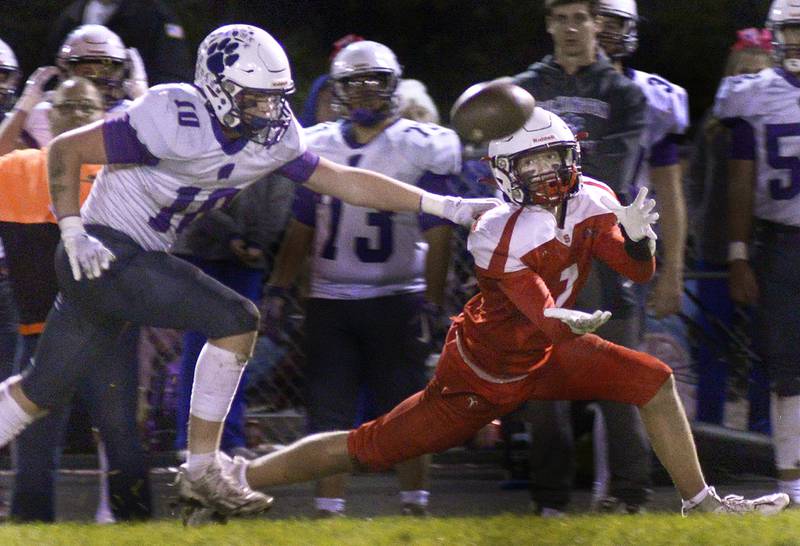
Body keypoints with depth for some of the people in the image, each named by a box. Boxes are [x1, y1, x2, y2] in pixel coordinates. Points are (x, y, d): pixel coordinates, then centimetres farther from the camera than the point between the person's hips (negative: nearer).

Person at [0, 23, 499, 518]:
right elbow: (65, 150, -18)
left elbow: (344, 181, 5)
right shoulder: (175, 121, -24)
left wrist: (445, 206, 0)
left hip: (137, 259, 8)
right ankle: (203, 472, -3)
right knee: (235, 321, -12)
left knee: (42, 392, 13)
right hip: (105, 254, -8)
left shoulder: (273, 138, 0)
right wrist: (74, 233, -21)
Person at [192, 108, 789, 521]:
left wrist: (636, 234, -25)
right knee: (369, 447, -5)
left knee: (653, 380, -5)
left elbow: (639, 271, -4)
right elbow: (540, 316, -33)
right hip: (485, 371, -7)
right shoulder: (502, 233, -27)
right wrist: (570, 321, -55)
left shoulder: (592, 201, -6)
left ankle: (700, 502, 5)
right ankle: (238, 478, 4)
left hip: (546, 356, 7)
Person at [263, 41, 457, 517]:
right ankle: (328, 514, 5)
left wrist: (431, 305, -14)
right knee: (328, 413, 2)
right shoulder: (319, 146, 9)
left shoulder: (422, 148, -5)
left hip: (396, 299, -4)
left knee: (404, 411, -1)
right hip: (329, 300, 4)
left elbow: (438, 237, -7)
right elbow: (302, 231, 15)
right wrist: (279, 290, 7)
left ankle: (416, 509, 7)